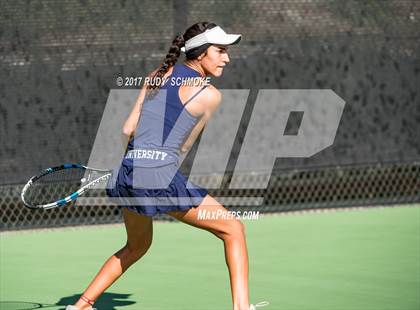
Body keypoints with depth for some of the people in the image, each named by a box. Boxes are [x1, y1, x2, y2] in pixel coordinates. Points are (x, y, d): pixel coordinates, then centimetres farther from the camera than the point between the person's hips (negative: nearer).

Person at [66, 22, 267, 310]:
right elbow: (184, 146, 8)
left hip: (128, 174, 6)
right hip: (163, 177, -6)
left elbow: (128, 129, 13)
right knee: (234, 230, 7)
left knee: (136, 246, 31)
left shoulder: (157, 74, 13)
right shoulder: (211, 95, -1)